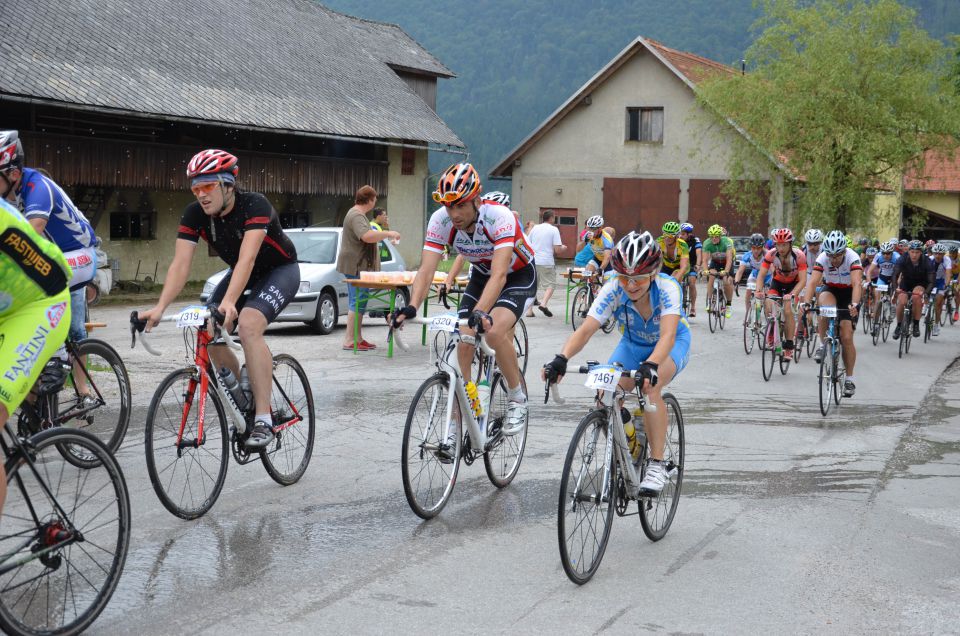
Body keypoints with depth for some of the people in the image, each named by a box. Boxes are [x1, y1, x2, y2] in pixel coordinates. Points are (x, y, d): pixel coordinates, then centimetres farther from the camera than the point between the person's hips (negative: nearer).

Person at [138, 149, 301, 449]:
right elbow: (180, 264, -22)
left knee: (248, 324, -31)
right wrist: (160, 307, -37)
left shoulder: (254, 205, -31)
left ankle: (263, 420, -28)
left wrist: (229, 302, -58)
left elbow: (247, 258, -43)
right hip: (242, 274, 6)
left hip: (280, 270, -6)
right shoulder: (195, 214, -15)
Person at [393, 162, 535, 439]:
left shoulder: (500, 217, -35)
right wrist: (411, 307, -46)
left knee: (494, 332, -29)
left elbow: (499, 274, -45)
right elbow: (426, 270, -28)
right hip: (481, 275, 5)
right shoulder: (440, 221, -23)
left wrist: (481, 312, -60)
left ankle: (517, 399, -6)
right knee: (464, 344, -8)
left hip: (519, 276, -5)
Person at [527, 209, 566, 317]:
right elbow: (557, 250, -11)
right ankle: (543, 304, -15)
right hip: (547, 262, -5)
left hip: (533, 261, 5)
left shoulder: (535, 228, 9)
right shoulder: (554, 230, -6)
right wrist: (563, 248, 10)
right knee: (550, 284, 6)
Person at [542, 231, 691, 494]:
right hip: (633, 344, 3)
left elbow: (668, 335, -47)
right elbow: (585, 329, -36)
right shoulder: (613, 289, -27)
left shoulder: (667, 287, -34)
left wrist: (650, 365, -66)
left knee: (649, 387, -34)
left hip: (672, 344, -3)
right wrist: (561, 359, -54)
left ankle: (657, 464, -22)